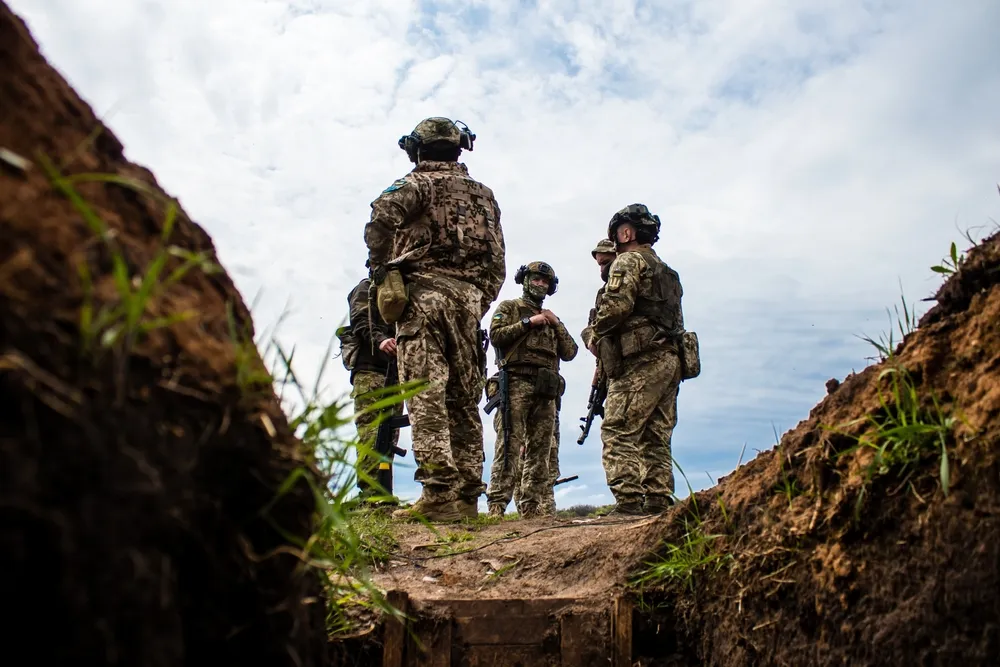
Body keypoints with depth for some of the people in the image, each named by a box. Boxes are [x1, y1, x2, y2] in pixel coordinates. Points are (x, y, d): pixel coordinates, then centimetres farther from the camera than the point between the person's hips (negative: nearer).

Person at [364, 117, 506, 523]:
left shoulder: (418, 183, 5)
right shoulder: (483, 194, 22)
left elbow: (381, 218, -16)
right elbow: (497, 263, 17)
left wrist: (381, 269, -4)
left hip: (424, 293, -5)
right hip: (469, 297, 6)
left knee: (427, 395, -10)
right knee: (463, 399, 7)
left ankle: (439, 495, -18)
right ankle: (467, 496, 6)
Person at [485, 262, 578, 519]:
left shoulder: (551, 318, 28)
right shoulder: (509, 307, 15)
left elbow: (569, 353, 19)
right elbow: (496, 335, -4)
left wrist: (557, 324, 8)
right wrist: (528, 322, -5)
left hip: (546, 390, 5)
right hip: (517, 382, -5)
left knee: (539, 450, 2)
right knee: (509, 446, -13)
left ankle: (533, 506, 4)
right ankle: (497, 503, -16)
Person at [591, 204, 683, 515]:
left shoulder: (629, 261, -2)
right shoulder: (667, 271, 25)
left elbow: (617, 305, -18)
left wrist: (597, 330, 0)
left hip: (639, 361, -9)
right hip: (668, 359, 9)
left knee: (619, 432, -9)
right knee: (655, 436, 8)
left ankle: (629, 499, -15)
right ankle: (659, 499, 6)